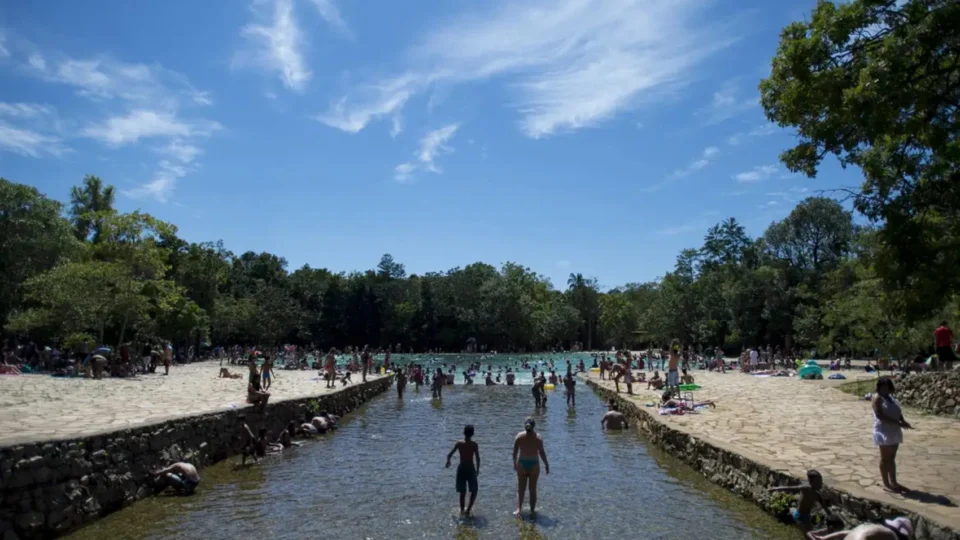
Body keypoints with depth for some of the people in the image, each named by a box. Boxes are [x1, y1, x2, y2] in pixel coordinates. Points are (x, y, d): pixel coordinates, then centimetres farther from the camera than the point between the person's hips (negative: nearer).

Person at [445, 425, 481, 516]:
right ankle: (468, 510, 5)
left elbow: (449, 455, -4)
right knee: (474, 491, 14)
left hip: (461, 469, 2)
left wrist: (448, 462, 17)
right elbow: (478, 458, -10)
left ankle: (462, 510, 17)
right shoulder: (474, 444, -10)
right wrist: (478, 469, 4)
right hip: (471, 469, -2)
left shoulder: (459, 443, -6)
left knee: (462, 492, 13)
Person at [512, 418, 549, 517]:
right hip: (534, 465, 0)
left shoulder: (519, 436, -7)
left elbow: (515, 452, -3)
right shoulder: (538, 437, -10)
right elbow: (542, 452, -11)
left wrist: (514, 463, 11)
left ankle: (518, 509, -1)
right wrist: (546, 464, 0)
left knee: (520, 489, 10)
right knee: (533, 489, 13)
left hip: (521, 464, 1)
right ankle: (532, 511, 20)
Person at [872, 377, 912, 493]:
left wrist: (903, 421, -6)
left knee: (892, 458, 14)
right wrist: (898, 423, -25)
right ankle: (886, 484, 7)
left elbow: (897, 411, 14)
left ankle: (894, 482, 21)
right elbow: (880, 416, -21)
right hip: (884, 431, -8)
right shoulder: (877, 398, -13)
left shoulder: (890, 397, 13)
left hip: (894, 430, 8)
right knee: (885, 458, 0)